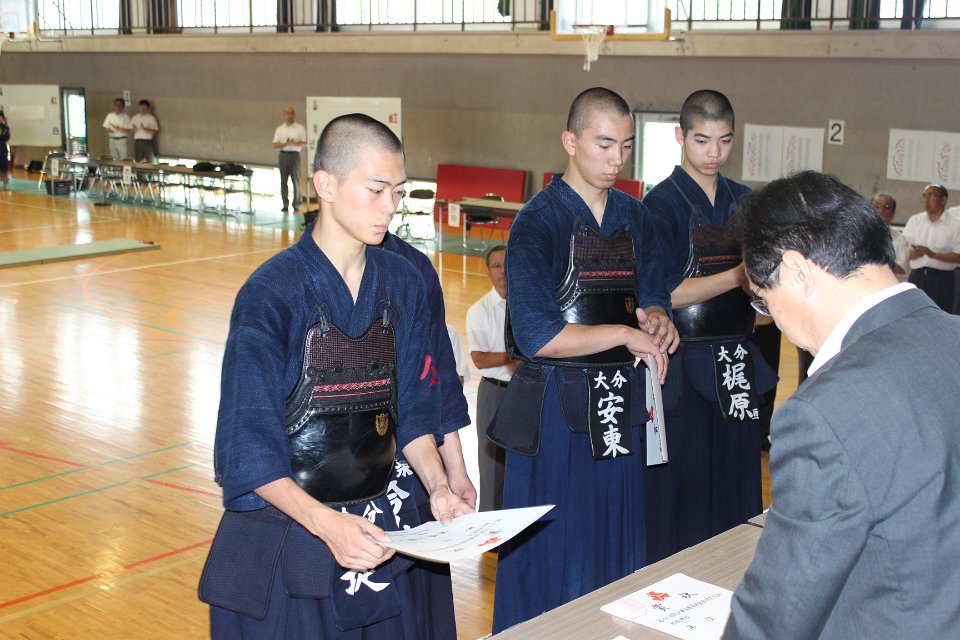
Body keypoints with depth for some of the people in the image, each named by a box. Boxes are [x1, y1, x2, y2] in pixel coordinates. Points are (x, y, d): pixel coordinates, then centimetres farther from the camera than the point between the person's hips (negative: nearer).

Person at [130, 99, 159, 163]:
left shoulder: (151, 118, -2)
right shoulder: (135, 118, 10)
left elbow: (154, 132, -7)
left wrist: (144, 129, -20)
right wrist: (134, 129, -11)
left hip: (148, 141, -3)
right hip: (137, 141, 3)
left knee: (150, 161, -3)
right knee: (138, 161, 5)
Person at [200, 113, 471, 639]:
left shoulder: (402, 283, 1)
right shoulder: (272, 293, -16)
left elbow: (412, 407, 9)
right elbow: (249, 449, -17)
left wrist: (437, 487, -7)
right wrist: (327, 524, -28)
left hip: (382, 534, 5)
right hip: (289, 541, -5)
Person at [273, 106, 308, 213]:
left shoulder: (300, 128, 4)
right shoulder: (279, 129, 10)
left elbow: (305, 143, 0)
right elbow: (275, 145, 3)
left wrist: (295, 143, -17)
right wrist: (286, 144, -14)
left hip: (294, 155, -3)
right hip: (283, 155, 3)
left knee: (296, 181, -4)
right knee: (283, 181, 2)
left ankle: (297, 205, 0)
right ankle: (285, 205, 8)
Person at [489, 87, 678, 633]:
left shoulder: (635, 217, 7)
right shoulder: (538, 222, -12)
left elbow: (653, 297, 11)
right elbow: (536, 335, -19)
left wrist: (655, 318, -12)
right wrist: (625, 333, -17)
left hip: (621, 402, 6)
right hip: (557, 405, -5)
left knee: (618, 545, 15)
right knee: (551, 551, 4)